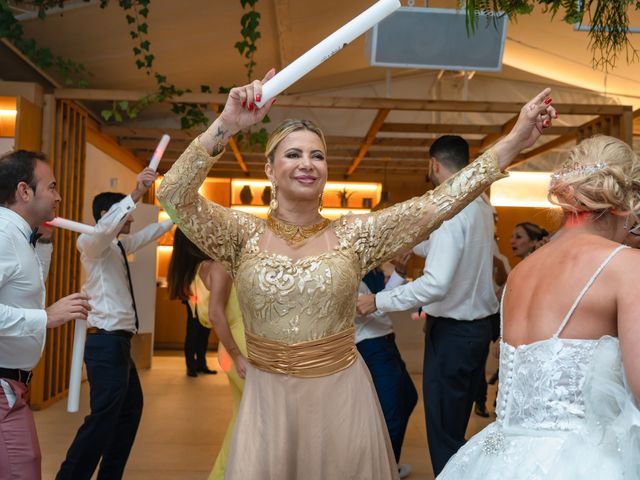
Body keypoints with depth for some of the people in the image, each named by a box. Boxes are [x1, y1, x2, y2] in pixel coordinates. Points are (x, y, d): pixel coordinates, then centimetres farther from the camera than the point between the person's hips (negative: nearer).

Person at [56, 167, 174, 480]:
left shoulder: (120, 245, 15)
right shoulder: (92, 242, -10)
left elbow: (151, 232, 31)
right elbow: (104, 228, -34)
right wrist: (136, 194, -44)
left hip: (117, 342, 10)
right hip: (106, 342, -10)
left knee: (131, 408, 18)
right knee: (104, 416, -11)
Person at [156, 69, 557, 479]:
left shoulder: (354, 235, -3)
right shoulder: (244, 234, -4)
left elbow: (435, 205, -10)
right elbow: (175, 195, -16)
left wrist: (516, 140, -16)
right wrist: (226, 125, -29)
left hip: (342, 397, 1)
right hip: (269, 400, 0)